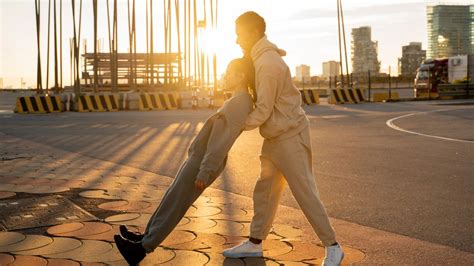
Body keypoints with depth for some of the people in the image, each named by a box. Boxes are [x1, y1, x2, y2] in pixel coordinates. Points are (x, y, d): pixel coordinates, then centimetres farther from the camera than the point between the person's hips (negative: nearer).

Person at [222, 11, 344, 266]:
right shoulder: (262, 56, 11)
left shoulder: (267, 64, -21)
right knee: (264, 191, 14)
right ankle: (254, 243, 24)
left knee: (305, 192, -5)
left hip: (290, 136, -10)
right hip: (275, 137, 10)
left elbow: (263, 111, -20)